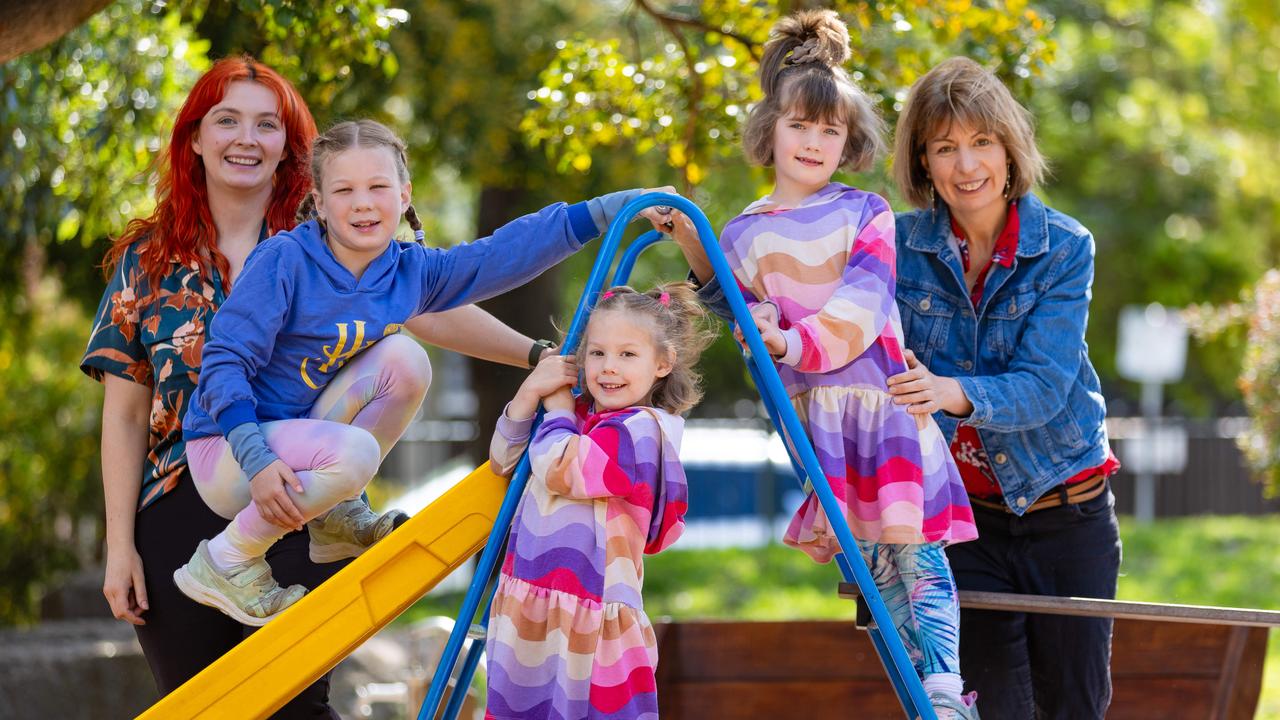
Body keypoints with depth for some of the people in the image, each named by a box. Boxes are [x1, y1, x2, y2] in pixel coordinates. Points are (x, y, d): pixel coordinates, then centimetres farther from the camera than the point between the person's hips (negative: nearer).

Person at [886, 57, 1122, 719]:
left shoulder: (1063, 248, -9)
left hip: (1067, 513, -1)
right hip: (963, 515, 1)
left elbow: (1043, 385, -19)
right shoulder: (901, 244, -5)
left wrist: (954, 393, -40)